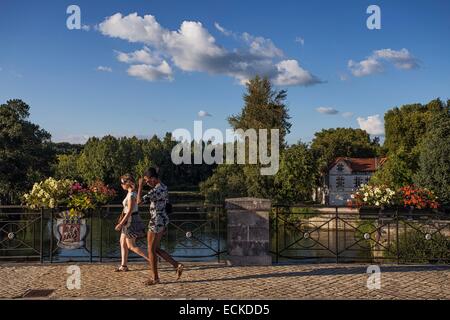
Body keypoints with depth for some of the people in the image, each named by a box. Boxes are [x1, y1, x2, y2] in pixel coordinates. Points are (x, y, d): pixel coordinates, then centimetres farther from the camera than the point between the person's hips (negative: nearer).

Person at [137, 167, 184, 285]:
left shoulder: (156, 190, -20)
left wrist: (140, 186, -18)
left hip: (157, 221, -10)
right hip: (163, 220, 10)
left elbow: (139, 201, -26)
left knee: (151, 250, 3)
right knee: (156, 249, 16)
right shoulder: (164, 187, 11)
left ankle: (155, 278, 13)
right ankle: (177, 265, 12)